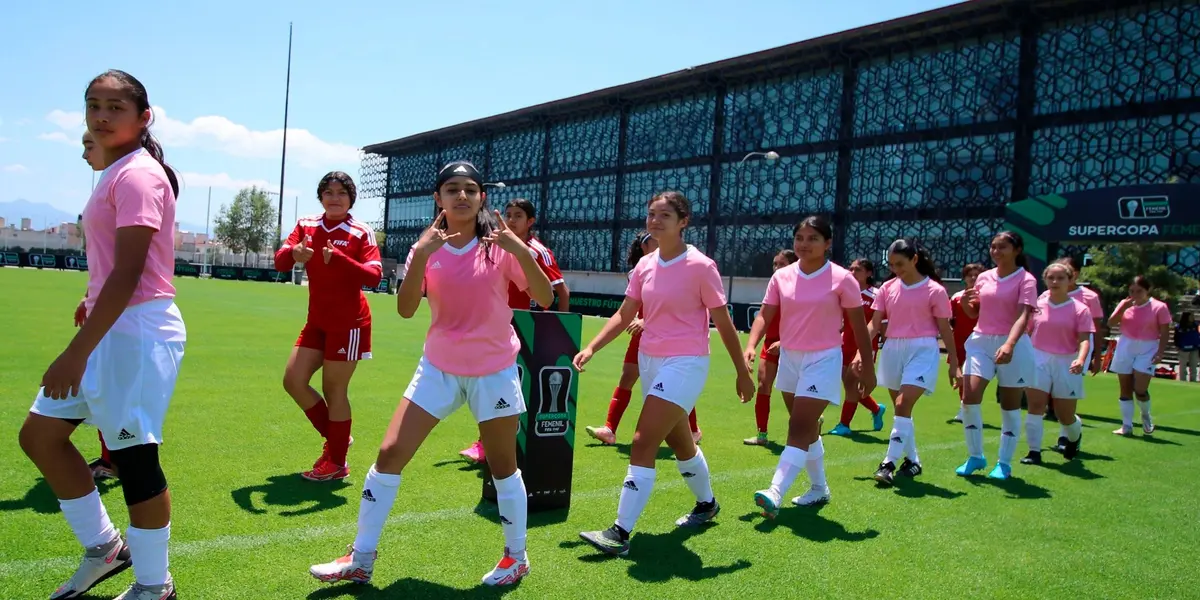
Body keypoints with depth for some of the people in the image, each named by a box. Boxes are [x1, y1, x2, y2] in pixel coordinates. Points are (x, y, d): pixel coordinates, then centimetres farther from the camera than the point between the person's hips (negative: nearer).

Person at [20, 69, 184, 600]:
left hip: (138, 332, -10)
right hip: (112, 329, 10)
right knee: (39, 434, 15)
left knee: (134, 456, -2)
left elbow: (127, 275, -21)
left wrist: (76, 353, -22)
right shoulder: (116, 174, 15)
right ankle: (104, 548, 27)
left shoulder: (137, 174, -14)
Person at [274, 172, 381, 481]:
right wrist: (293, 253, -31)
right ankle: (337, 438, 24)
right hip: (317, 320, 6)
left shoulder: (361, 232, -10)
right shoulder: (306, 226, 4)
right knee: (293, 380, 5)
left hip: (348, 322, -6)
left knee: (334, 389, 0)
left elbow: (374, 276, -21)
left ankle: (337, 463, 15)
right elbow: (279, 262, -8)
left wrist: (339, 259, -35)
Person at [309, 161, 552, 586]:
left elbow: (544, 299, -14)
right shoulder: (428, 247, -2)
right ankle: (360, 561, 11)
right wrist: (421, 255, -28)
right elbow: (405, 309, -15)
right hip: (439, 369, 2)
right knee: (390, 454, -3)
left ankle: (516, 558, 28)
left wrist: (522, 251, -29)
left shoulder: (500, 244, -8)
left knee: (503, 468, 7)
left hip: (493, 372, -2)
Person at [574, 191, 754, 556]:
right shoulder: (645, 266, 4)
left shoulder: (700, 266, -12)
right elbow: (624, 315, 6)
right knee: (679, 442, 21)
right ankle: (707, 504, 44)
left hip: (685, 364, -7)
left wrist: (743, 373, -1)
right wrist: (591, 348, -6)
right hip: (649, 361, 7)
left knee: (643, 443, -14)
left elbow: (724, 324, -6)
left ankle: (620, 533, -9)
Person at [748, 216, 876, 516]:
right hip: (789, 358, 5)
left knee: (799, 430, -13)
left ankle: (775, 494, -19)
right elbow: (765, 315, -4)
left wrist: (867, 367, -1)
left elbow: (859, 326, -3)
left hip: (823, 360, -5)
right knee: (807, 428, 17)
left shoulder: (842, 279, -9)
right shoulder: (781, 277, 1)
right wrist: (751, 346, -20)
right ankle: (819, 487, 33)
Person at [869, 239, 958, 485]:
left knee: (903, 405, -16)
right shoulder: (887, 288, 6)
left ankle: (889, 463, -12)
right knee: (902, 409, 12)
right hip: (892, 350, 5)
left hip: (921, 351, -5)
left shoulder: (934, 290, -4)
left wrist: (954, 364, 1)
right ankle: (912, 460, 25)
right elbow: (874, 323, 6)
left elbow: (945, 329, 0)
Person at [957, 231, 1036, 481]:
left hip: (1012, 346, -4)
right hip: (981, 342, 4)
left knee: (1010, 406, 4)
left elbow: (1023, 316, -19)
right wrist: (965, 302, -4)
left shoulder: (1026, 280, -5)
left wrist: (1009, 344, -35)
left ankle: (1004, 463, 16)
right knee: (969, 398, -7)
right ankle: (975, 456, 9)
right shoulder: (984, 277, 9)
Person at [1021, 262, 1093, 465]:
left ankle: (1075, 437, 42)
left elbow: (1085, 339, -12)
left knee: (1065, 416, 8)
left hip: (1066, 364, -1)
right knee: (1035, 406, -10)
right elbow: (1027, 332, 11)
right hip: (1039, 360, 1)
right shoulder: (1037, 304, 3)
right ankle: (1034, 452, -4)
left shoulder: (1080, 309, -4)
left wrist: (1081, 359, -30)